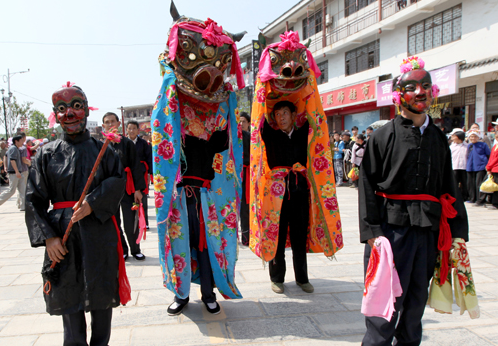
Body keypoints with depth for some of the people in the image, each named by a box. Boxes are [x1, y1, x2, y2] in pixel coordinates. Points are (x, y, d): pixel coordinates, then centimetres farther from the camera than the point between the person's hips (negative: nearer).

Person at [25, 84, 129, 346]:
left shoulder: (102, 150, 4)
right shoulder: (47, 153, 3)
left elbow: (118, 181, -5)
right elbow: (34, 199, 1)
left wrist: (92, 203, -18)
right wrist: (47, 237, -8)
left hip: (99, 232, 0)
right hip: (62, 233, 0)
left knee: (101, 293, 9)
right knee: (67, 294, 8)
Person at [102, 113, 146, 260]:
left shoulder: (127, 143, -1)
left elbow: (136, 166, -3)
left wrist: (138, 189, -8)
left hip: (126, 187, -2)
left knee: (130, 222, -1)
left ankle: (135, 250, 17)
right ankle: (122, 250, 23)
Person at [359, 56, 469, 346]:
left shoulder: (439, 139, 11)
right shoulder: (383, 137, -3)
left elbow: (449, 188, 13)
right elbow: (368, 185, -7)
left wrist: (458, 231, 9)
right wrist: (371, 231, -14)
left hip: (427, 230, 5)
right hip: (391, 226, -4)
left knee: (417, 297, 15)